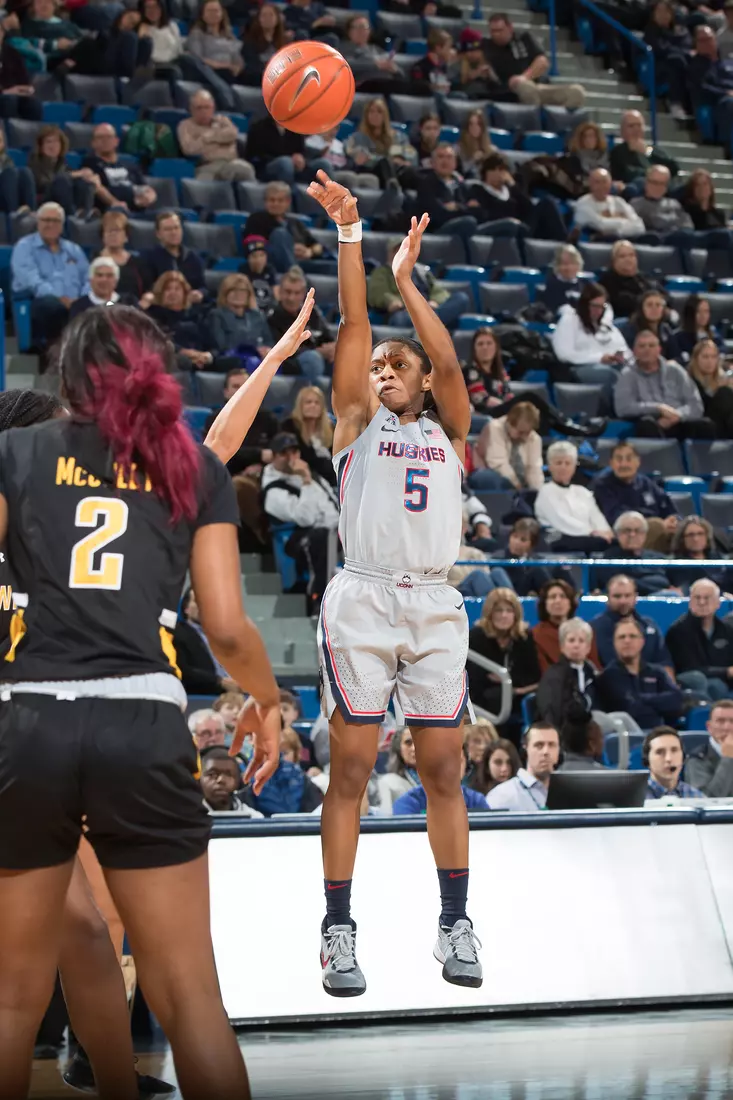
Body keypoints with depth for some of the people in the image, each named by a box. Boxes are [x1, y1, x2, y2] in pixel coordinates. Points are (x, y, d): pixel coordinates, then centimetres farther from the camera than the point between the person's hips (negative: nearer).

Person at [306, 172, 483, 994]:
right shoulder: (358, 421, 11)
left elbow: (446, 357, -3)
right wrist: (349, 234, -9)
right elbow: (352, 324, 0)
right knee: (350, 770, -2)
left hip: (435, 604, 2)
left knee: (443, 771, 4)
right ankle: (339, 931, 3)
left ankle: (455, 925, 12)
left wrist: (406, 279, -5)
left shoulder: (448, 430, 15)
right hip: (363, 597, -2)